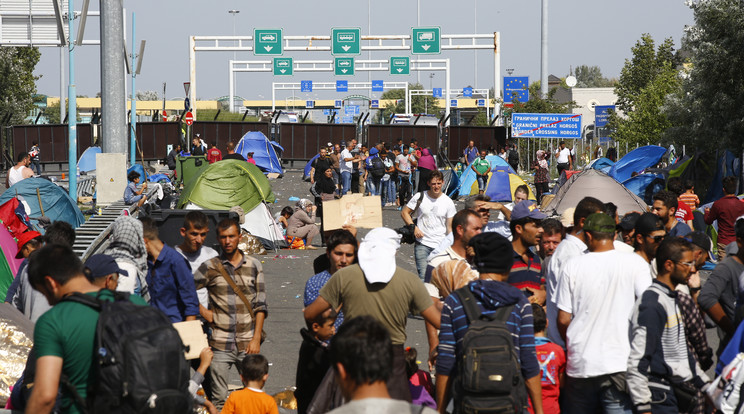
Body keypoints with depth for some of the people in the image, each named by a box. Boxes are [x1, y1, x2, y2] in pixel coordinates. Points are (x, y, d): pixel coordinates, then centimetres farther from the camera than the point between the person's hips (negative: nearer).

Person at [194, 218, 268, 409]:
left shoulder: (254, 266, 7)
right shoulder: (210, 267, 2)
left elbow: (260, 305, 6)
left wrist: (256, 339, -1)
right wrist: (203, 312, 1)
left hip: (247, 344, 1)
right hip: (220, 346, -1)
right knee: (218, 398, -1)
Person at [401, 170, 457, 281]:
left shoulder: (448, 202, 2)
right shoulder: (420, 197, 0)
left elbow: (450, 227, 4)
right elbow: (404, 212, 8)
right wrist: (414, 228, -6)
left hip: (441, 246, 1)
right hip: (422, 244, -1)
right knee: (423, 275, -12)